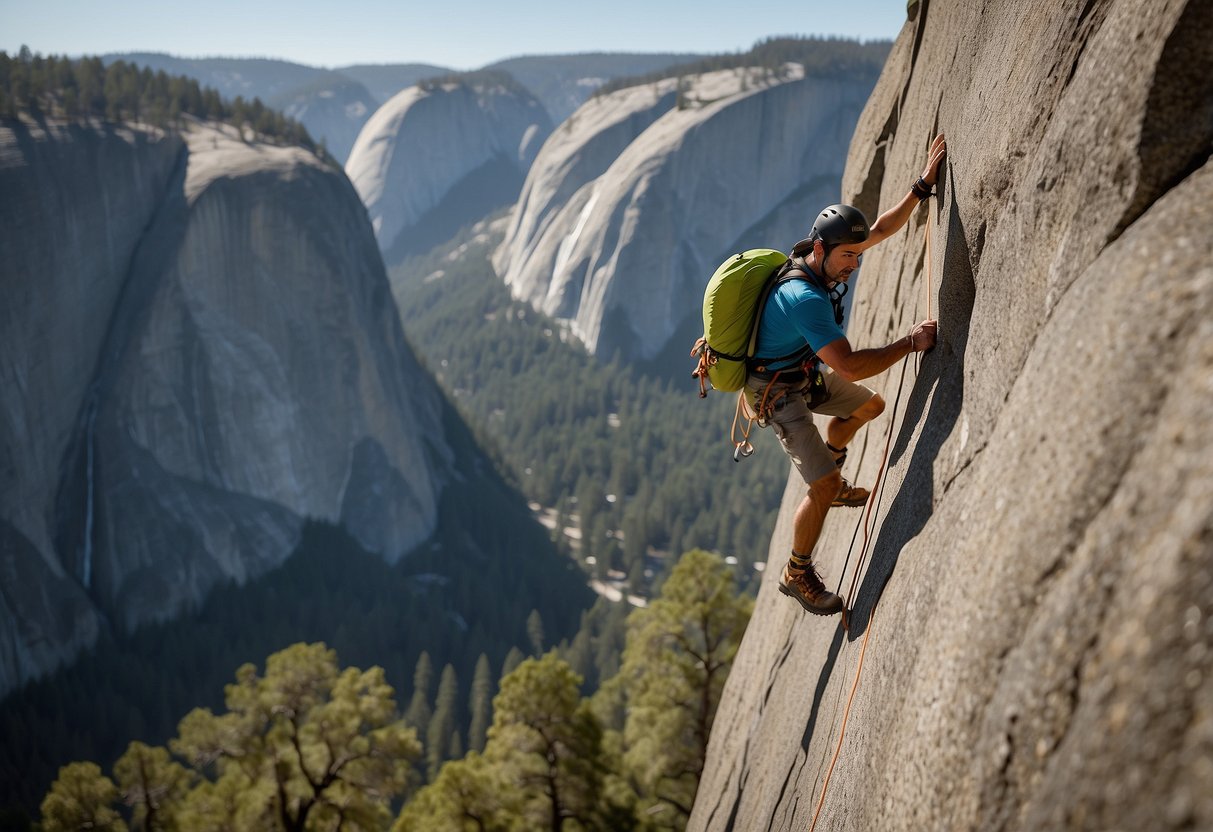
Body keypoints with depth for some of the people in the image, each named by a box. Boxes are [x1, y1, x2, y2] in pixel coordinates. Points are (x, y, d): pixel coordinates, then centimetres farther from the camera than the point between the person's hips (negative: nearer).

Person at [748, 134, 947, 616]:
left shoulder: (824, 258, -8)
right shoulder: (804, 298, -36)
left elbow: (882, 228, 4)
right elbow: (850, 366, -38)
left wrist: (923, 185, -4)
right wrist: (911, 343, -29)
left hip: (806, 373, 9)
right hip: (778, 392, -9)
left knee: (870, 406, 23)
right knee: (824, 486, -13)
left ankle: (830, 481, 39)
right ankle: (797, 574, 7)